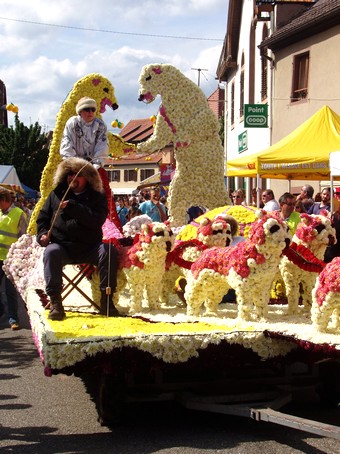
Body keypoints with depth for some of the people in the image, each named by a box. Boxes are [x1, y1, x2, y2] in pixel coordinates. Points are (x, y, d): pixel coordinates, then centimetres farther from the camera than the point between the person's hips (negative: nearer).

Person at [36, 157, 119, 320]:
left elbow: (97, 220, -10)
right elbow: (43, 218, 19)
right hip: (62, 246, 0)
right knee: (51, 252, -33)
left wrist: (72, 207, -16)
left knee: (109, 250, -27)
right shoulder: (56, 194, 16)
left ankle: (106, 299, -21)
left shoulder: (97, 197, 9)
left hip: (89, 248, 0)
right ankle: (55, 303, -36)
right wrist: (43, 233, -3)